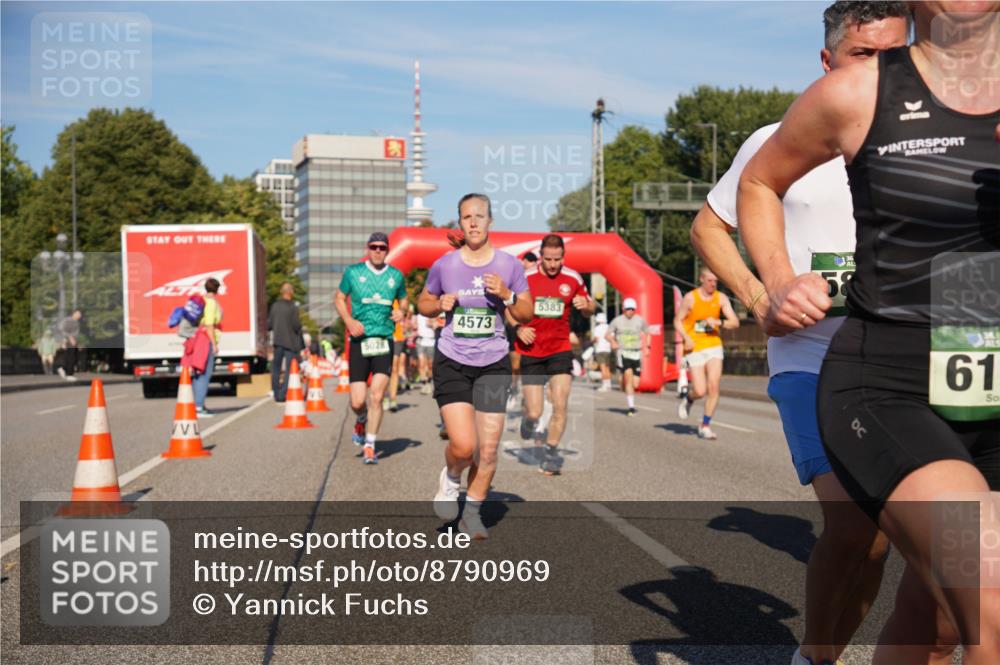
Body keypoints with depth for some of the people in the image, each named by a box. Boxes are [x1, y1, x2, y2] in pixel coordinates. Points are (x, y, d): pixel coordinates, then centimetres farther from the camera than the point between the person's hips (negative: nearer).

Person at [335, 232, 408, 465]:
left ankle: (370, 447, 3)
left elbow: (403, 299, 24)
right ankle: (361, 421, 34)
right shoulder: (353, 272, 3)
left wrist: (401, 311, 0)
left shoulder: (396, 276, 8)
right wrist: (349, 321, -5)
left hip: (384, 341, 1)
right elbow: (340, 299, 13)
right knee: (357, 402, -3)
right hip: (359, 341, -1)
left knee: (376, 396, -11)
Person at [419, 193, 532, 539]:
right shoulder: (444, 265, -1)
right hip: (452, 363, -1)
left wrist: (506, 295, -14)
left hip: (493, 364, 1)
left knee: (488, 450, 1)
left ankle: (472, 511, 23)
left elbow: (526, 314, 5)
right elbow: (423, 302, 14)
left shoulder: (509, 265, 0)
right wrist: (440, 305, -8)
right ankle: (451, 478, 22)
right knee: (463, 445, -13)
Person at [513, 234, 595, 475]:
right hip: (530, 352, -1)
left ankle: (550, 452, 10)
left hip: (560, 350, 1)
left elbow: (590, 307, 12)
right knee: (535, 413, -1)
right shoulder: (525, 278, -6)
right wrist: (518, 328, -12)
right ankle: (527, 418, 37)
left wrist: (586, 305, -13)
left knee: (560, 405, -10)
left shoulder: (573, 279, -1)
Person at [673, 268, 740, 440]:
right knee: (700, 391, -8)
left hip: (714, 346, 3)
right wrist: (686, 338, -15)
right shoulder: (690, 298, -5)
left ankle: (705, 426, 4)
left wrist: (718, 322, -19)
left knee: (714, 386, -10)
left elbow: (735, 322, -1)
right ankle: (688, 399, 29)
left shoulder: (721, 298, 2)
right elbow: (678, 321, 1)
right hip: (695, 348, -2)